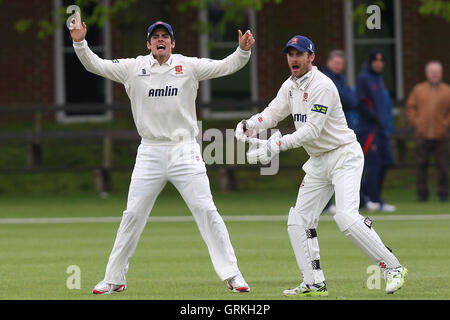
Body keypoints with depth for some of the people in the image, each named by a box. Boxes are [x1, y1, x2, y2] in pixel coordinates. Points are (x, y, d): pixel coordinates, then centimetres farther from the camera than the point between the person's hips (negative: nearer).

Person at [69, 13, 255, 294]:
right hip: (150, 153, 1)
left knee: (206, 211, -7)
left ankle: (232, 274, -4)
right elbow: (96, 65, 0)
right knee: (132, 215, 3)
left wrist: (243, 50, -24)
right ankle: (114, 279, 12)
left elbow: (225, 66, -5)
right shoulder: (134, 68, 4)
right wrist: (80, 42, -17)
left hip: (185, 152, -1)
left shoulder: (189, 66, 3)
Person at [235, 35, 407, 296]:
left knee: (346, 216, -24)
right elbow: (272, 113, 8)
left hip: (344, 155, -9)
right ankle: (315, 284, 9)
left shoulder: (322, 86, -18)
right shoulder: (290, 87, 10)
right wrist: (250, 125, -13)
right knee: (299, 220, 4)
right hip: (318, 163, 9)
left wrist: (276, 145, -29)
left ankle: (393, 268, -15)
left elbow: (312, 130, -24)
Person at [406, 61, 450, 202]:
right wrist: (415, 123, 0)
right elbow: (410, 107, 10)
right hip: (422, 135, 1)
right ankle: (422, 193, 7)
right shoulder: (418, 90, 9)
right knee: (422, 165, 1)